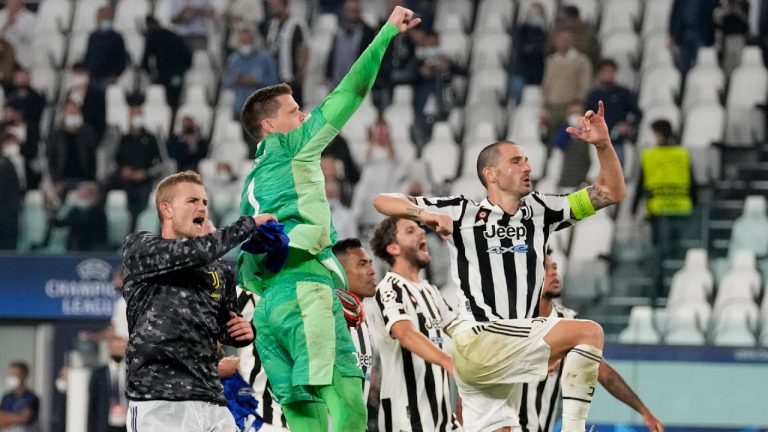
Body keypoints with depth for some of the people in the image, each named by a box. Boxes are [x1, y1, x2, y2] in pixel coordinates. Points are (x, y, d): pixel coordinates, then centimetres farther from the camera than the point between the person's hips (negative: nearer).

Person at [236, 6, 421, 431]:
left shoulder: (252, 184, 27)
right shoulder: (291, 150, 6)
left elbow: (244, 272, 25)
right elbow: (348, 94, 3)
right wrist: (388, 32, 7)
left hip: (270, 305, 8)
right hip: (306, 292, -8)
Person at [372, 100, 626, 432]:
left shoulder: (538, 211, 13)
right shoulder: (463, 212, 1)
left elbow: (612, 193, 13)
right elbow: (383, 202, 2)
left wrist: (602, 144, -3)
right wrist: (424, 214, -17)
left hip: (518, 343, 6)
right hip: (476, 342, -6)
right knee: (588, 331, -17)